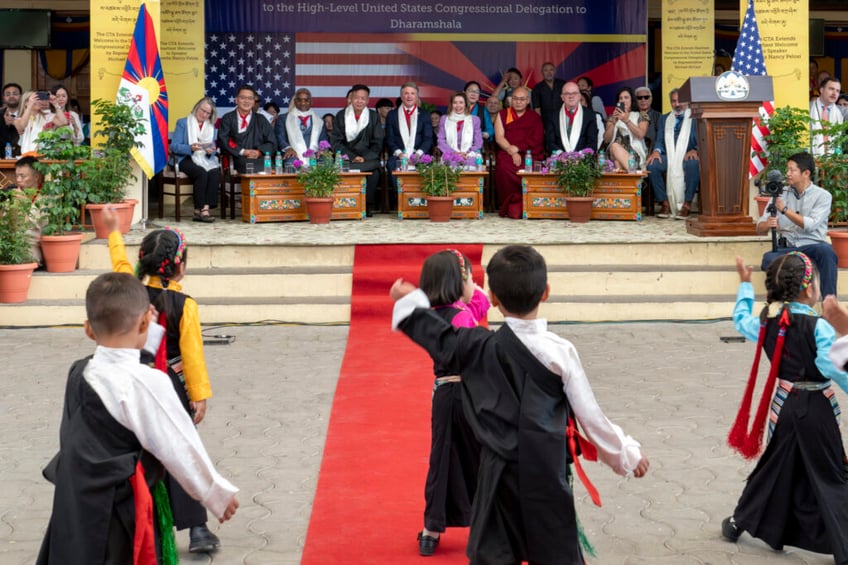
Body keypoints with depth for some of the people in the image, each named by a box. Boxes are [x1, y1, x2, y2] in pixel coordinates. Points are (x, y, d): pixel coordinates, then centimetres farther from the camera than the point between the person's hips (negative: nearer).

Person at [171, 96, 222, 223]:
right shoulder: (183, 123, 8)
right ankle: (200, 209, -30)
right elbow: (174, 146, -3)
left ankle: (205, 208, -36)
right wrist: (190, 148, -21)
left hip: (206, 159, 4)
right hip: (186, 159, -4)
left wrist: (211, 151, -9)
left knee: (215, 172, -31)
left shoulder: (211, 127, 22)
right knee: (202, 173, -35)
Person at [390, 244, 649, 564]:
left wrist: (410, 300, 31)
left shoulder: (481, 348, -5)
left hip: (498, 473, 2)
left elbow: (440, 337, 14)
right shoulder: (560, 351, -11)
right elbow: (590, 417, -6)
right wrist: (627, 454, 9)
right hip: (546, 475, -2)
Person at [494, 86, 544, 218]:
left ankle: (515, 207, -21)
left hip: (530, 154, 0)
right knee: (504, 166, -35)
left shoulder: (535, 118, 17)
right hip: (507, 154, 0)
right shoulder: (502, 115, 18)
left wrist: (517, 148, -9)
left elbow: (536, 140, 4)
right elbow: (499, 138, 5)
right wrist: (512, 152, -11)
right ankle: (509, 206, -21)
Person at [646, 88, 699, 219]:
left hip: (687, 156, -3)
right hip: (668, 157, 3)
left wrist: (695, 150, -21)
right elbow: (659, 140, 14)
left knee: (694, 164, -39)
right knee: (651, 164, -29)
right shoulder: (664, 119, 22)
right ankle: (665, 203, -19)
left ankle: (687, 205, -30)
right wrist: (656, 151, -11)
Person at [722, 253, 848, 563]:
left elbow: (741, 320, 19)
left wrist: (745, 284, 28)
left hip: (783, 405, 6)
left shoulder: (767, 322, -2)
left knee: (775, 467, 23)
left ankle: (738, 521, 34)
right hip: (816, 409, -6)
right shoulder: (818, 327, -20)